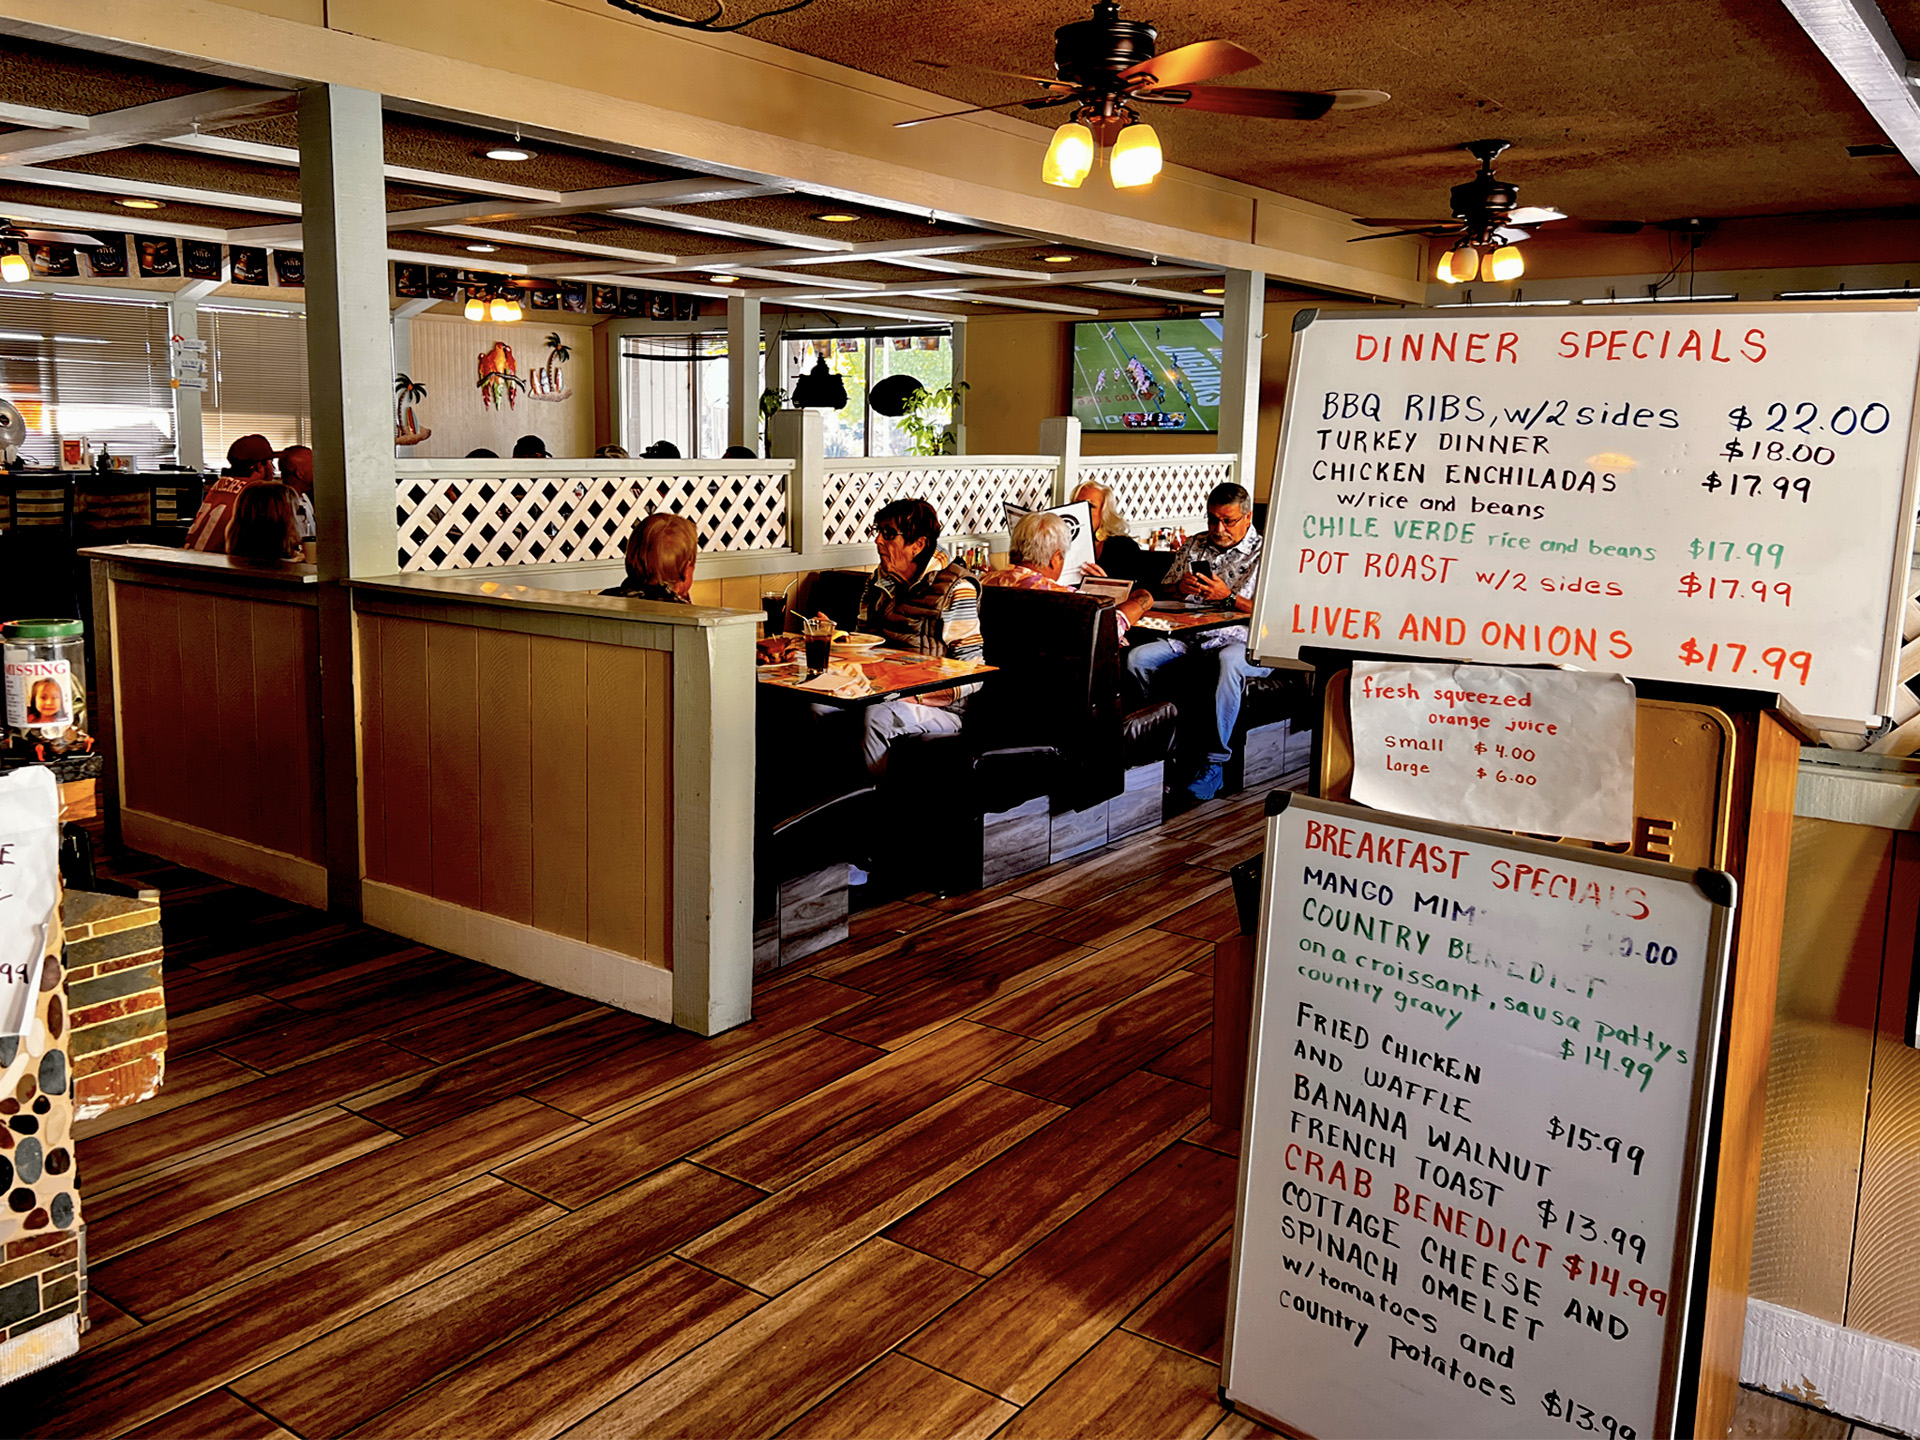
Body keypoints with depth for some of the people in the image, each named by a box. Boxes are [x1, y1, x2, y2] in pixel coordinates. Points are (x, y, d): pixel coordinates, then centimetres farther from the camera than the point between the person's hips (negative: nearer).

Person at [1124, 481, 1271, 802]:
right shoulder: (1194, 546, 19)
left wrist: (1228, 597, -17)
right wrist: (1180, 587, -1)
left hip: (1241, 642, -5)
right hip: (1189, 640, 5)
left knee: (1228, 661, -41)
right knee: (1136, 659, -19)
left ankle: (1215, 763, -35)